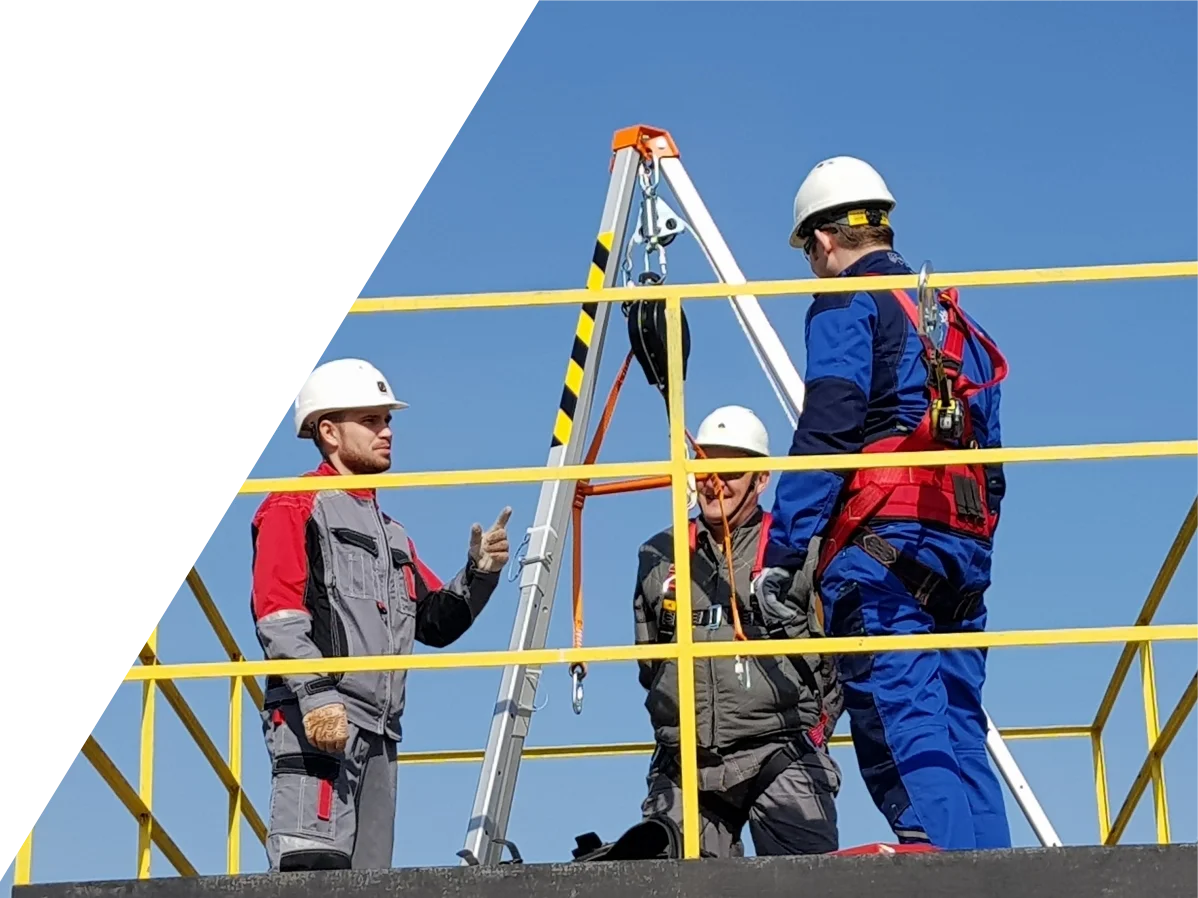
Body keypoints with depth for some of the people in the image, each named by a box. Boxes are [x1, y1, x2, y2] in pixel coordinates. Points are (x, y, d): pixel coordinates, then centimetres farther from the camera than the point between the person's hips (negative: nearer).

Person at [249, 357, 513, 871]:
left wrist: (478, 573, 7)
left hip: (378, 731, 9)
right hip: (317, 716, -9)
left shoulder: (390, 532, 31)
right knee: (315, 866, -20)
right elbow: (276, 611, -10)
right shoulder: (295, 507, 4)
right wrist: (316, 693, -22)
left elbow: (436, 622, 26)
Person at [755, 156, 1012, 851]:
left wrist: (783, 549, -11)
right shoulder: (956, 322, 27)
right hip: (966, 545, 8)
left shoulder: (847, 304, 2)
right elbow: (991, 457, 23)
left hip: (883, 540, -7)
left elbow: (828, 431, -11)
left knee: (902, 725, -13)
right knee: (959, 729, 5)